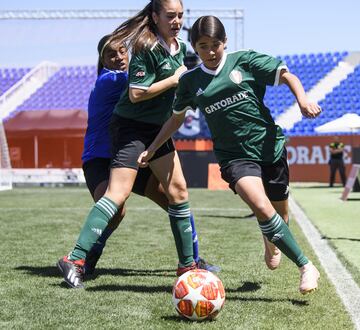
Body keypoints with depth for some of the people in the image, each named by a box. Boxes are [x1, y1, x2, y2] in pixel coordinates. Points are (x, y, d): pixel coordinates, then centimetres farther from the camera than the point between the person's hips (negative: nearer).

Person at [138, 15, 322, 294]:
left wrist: (302, 100, -20)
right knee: (262, 208, -24)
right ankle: (306, 267, -14)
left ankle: (271, 243, 48)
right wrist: (152, 149, 21)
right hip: (234, 155, 0)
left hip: (270, 148, 1)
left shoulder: (245, 61, 2)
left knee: (281, 213, 11)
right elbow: (177, 118, 22)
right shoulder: (190, 81, 8)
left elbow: (288, 76, -1)